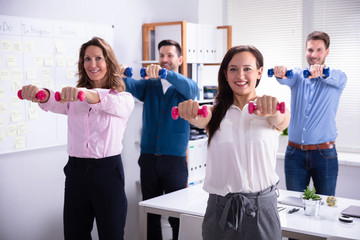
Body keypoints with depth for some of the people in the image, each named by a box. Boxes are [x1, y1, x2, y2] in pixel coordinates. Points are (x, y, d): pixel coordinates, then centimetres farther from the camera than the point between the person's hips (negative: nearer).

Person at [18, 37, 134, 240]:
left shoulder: (124, 97, 1)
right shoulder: (74, 98, 13)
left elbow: (114, 105, -24)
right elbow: (54, 103, -9)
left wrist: (85, 94, -44)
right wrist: (38, 94, -34)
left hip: (108, 170, -3)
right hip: (76, 170, 4)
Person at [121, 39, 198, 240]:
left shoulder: (188, 86, 2)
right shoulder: (149, 85, 10)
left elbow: (189, 87, -21)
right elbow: (131, 86, -9)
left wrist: (164, 73, -39)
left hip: (175, 158, -3)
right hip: (148, 157, 3)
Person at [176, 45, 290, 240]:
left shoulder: (270, 111, 2)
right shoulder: (217, 111, 6)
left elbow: (283, 121, -21)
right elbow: (201, 120, -15)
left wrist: (273, 110, -44)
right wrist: (191, 112, -39)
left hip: (261, 209, -1)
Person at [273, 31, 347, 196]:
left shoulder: (338, 77, 3)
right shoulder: (297, 75, 7)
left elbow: (336, 78, -22)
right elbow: (287, 79, -16)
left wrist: (322, 72, -46)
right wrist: (280, 74, -42)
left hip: (324, 153, -1)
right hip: (295, 153, 2)